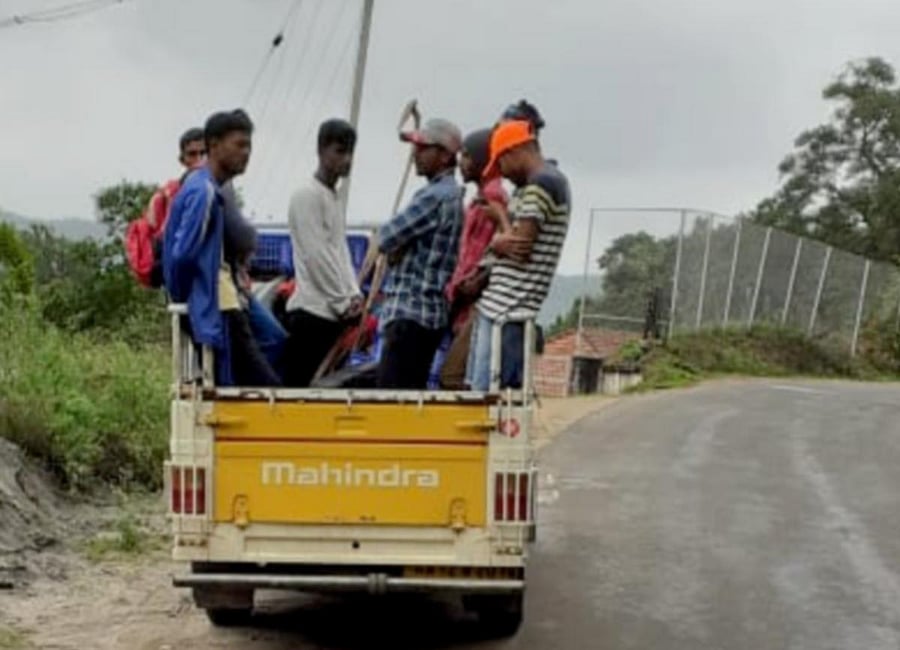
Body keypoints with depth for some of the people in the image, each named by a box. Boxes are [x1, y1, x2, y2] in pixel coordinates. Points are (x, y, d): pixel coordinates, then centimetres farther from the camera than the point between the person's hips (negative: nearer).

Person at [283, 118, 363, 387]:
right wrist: (343, 302, -11)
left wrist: (354, 295, 5)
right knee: (299, 389, -8)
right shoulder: (307, 195, -10)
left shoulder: (335, 197, 18)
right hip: (312, 311, -9)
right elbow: (317, 256, -15)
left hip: (334, 312, 9)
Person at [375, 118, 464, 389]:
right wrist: (400, 249, 3)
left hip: (412, 313, -10)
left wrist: (396, 248, 7)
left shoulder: (435, 196, -13)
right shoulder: (452, 194, 19)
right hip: (430, 312, 10)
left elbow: (386, 238, -13)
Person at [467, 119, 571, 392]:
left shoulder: (543, 183, -12)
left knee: (486, 396, -12)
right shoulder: (529, 186, 20)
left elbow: (520, 246, -18)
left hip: (511, 310, -10)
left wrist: (494, 244, 2)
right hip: (495, 304, 10)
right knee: (476, 389, 12)